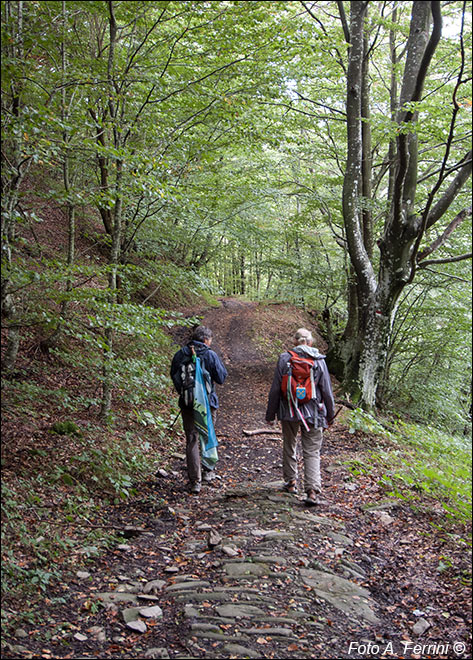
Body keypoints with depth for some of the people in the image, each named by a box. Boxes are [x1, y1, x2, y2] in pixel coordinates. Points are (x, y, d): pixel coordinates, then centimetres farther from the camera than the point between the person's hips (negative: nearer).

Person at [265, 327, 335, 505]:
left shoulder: (284, 359, -5)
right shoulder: (319, 361, -4)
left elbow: (275, 390, -3)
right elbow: (327, 391, -1)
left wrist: (270, 415, 6)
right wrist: (330, 415, 11)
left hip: (288, 411, 1)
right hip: (312, 413, 0)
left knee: (289, 447, 20)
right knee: (312, 452, 3)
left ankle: (291, 482, 31)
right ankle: (312, 490, -9)